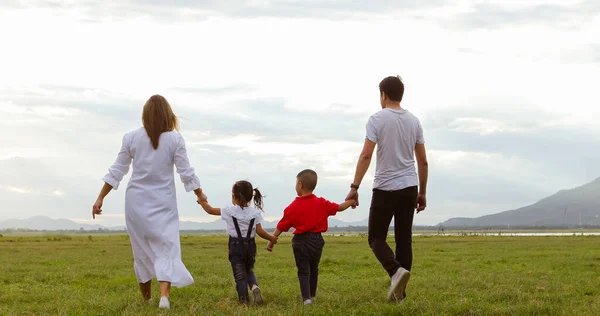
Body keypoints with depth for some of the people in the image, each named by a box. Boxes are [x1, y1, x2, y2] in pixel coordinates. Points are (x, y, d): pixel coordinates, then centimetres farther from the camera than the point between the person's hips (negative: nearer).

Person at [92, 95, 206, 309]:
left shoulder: (131, 138, -1)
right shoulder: (175, 139, -6)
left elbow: (117, 171, 2)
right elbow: (186, 173, -2)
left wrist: (100, 199, 9)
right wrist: (200, 195, 14)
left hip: (137, 201, 2)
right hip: (163, 203, -2)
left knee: (142, 249, 14)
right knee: (166, 248, -2)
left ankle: (146, 298, 25)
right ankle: (164, 295, -24)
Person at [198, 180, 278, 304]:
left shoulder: (229, 211, -8)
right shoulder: (255, 213, -4)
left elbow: (210, 210, 2)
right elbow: (259, 231, -7)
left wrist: (202, 201, 20)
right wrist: (271, 238, 9)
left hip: (236, 246, -2)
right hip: (250, 246, 3)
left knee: (239, 273, 3)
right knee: (249, 270, 20)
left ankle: (243, 299, -2)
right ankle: (254, 286, -9)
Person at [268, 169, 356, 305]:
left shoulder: (293, 207, -10)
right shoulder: (322, 203, -2)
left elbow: (281, 227, -6)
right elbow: (339, 207, 9)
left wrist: (271, 242, 4)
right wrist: (351, 201, 28)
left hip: (301, 241, -4)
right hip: (317, 240, 4)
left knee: (303, 271, 1)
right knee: (313, 269, 20)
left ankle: (306, 298, -13)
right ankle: (312, 295, 34)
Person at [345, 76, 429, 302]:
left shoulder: (377, 119, -7)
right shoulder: (414, 121, 10)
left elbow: (366, 155, -14)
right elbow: (423, 161, 12)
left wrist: (354, 187, -12)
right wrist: (422, 192, 20)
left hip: (386, 188, -5)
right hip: (410, 188, 5)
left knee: (376, 238, 4)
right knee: (404, 239, 10)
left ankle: (397, 271, -24)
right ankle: (399, 292, 9)